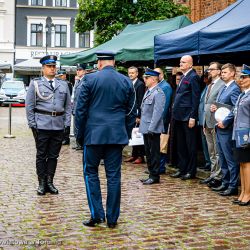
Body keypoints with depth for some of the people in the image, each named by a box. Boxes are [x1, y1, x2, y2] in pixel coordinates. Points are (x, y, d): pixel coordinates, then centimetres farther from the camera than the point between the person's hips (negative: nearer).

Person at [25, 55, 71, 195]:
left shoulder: (63, 85, 11)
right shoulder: (35, 84, 3)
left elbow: (68, 106, 12)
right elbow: (29, 106, 2)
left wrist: (66, 123, 3)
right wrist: (32, 124, -5)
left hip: (59, 125, 3)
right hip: (41, 125, -3)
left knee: (54, 155, 8)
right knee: (41, 155, 4)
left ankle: (50, 182, 17)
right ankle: (42, 183, 11)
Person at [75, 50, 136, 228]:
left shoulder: (90, 80, -4)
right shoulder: (126, 82, 6)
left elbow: (81, 109, -2)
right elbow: (132, 112, 10)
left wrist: (80, 134, 7)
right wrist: (127, 134, 18)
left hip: (94, 134, -3)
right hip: (117, 135, 3)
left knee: (91, 172, 9)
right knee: (114, 176, 6)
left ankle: (97, 214, 4)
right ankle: (112, 218, 11)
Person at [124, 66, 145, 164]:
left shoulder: (140, 84, -11)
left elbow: (140, 102, -15)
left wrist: (138, 116, -18)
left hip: (137, 114, -7)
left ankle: (141, 156, 5)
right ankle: (134, 155, 18)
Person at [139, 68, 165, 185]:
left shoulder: (158, 93, -15)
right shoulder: (148, 91, 14)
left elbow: (157, 112, -20)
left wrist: (151, 128, -21)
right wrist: (142, 125, 16)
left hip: (153, 129, -9)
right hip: (146, 128, 9)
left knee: (154, 153, -1)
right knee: (148, 152, 15)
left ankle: (155, 176, 7)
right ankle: (151, 174, 24)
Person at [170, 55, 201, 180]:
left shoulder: (193, 77, -10)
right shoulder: (184, 77, 17)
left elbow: (195, 98, -15)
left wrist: (192, 117, -18)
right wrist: (175, 111, 14)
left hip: (188, 117, -9)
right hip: (179, 117, 9)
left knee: (190, 145, 0)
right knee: (181, 145, 13)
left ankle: (191, 171, 8)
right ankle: (182, 169, 22)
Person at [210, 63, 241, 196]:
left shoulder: (235, 89, -13)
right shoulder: (223, 88, 16)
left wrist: (225, 122, -21)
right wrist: (214, 108, 4)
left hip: (227, 129, -10)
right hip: (219, 128, 10)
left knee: (231, 159, -3)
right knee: (222, 159, 16)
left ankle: (233, 186, 3)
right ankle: (225, 183, 25)